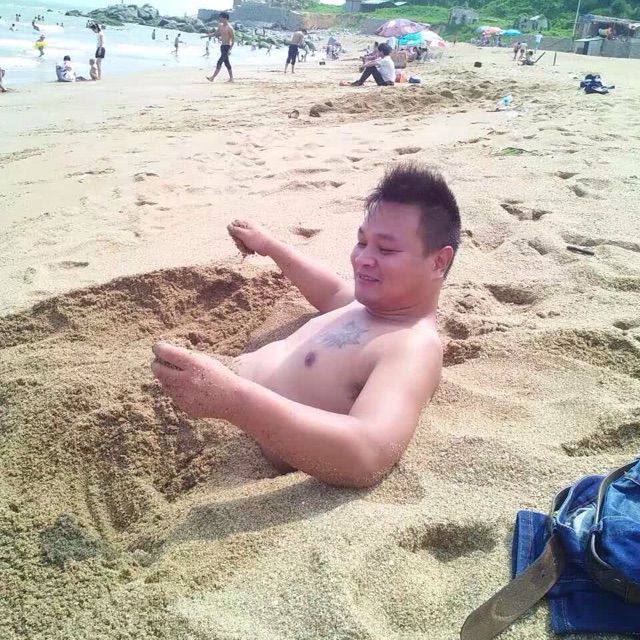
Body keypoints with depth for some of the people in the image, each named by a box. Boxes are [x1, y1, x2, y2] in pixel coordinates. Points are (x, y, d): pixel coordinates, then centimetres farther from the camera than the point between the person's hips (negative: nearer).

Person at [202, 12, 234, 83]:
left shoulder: (229, 28, -14)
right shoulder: (220, 25, 10)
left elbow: (233, 39, -14)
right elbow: (215, 34, 22)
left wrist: (230, 50, -20)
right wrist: (205, 36, 17)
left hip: (226, 47, -9)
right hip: (222, 46, 9)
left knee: (219, 62, -12)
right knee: (226, 63, 12)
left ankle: (212, 78, -13)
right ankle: (231, 78, 18)